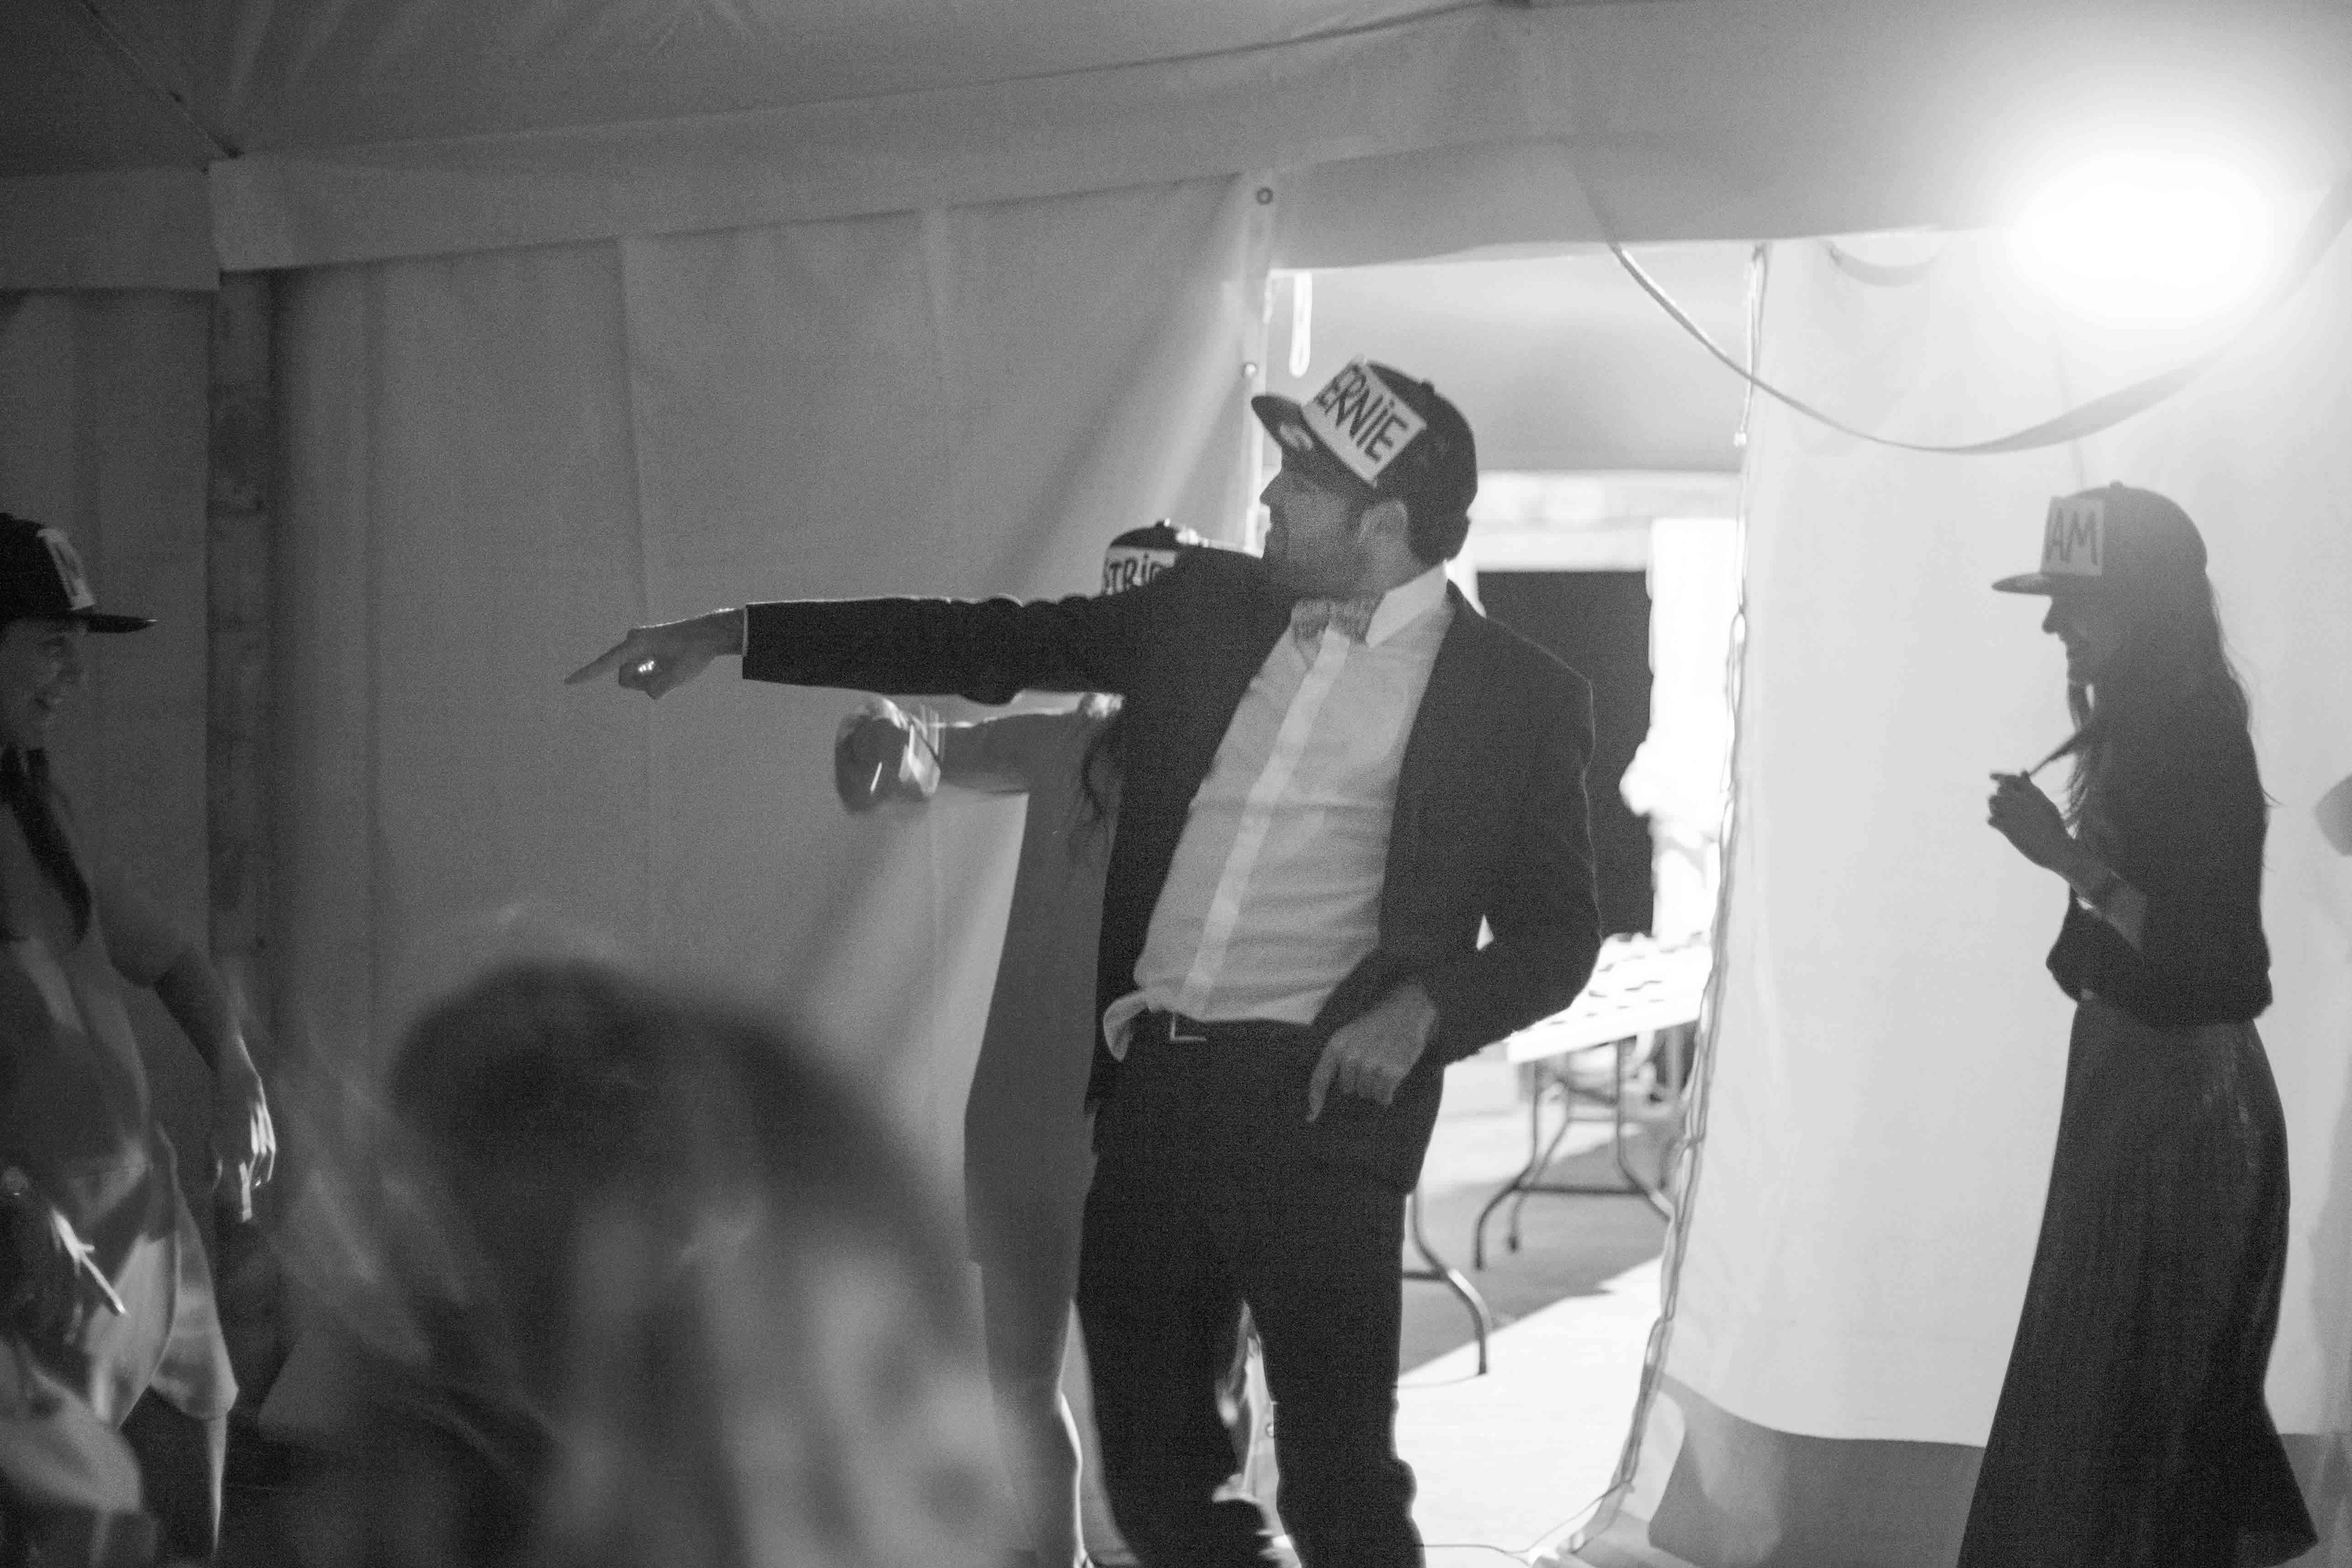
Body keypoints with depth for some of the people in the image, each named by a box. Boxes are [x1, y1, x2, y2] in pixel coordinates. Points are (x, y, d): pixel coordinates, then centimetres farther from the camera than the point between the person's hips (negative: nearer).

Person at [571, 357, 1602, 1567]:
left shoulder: (1519, 696, -1)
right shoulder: (1207, 610, 11)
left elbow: (1557, 934, 4)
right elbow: (987, 646, 13)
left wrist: (1424, 1003, -16)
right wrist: (730, 637, 10)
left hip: (1317, 1106, -5)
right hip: (1150, 1090, 5)